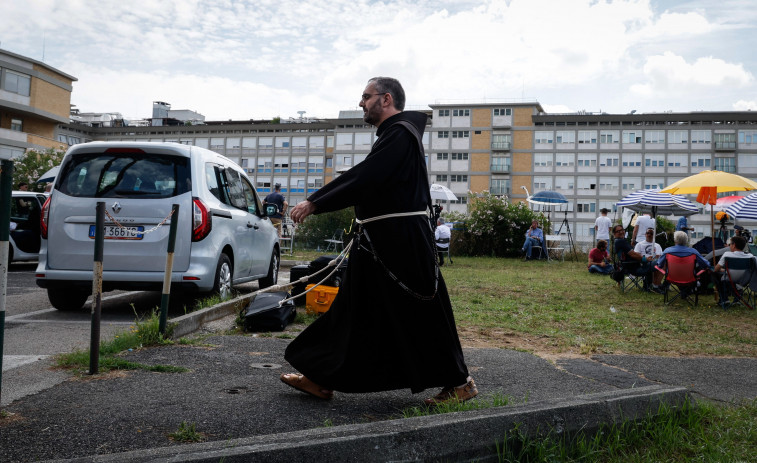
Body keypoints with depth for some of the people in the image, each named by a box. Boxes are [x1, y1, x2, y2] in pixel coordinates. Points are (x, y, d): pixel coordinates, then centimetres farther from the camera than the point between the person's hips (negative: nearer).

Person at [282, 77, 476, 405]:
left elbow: (362, 179, -23)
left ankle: (459, 383, 13)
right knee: (355, 307, 11)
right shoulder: (392, 135, 18)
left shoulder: (400, 133, -14)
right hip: (382, 241, 10)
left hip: (402, 240, -10)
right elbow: (360, 180, 19)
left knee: (419, 315, -2)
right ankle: (322, 378, 19)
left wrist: (314, 204, -19)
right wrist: (313, 202, 14)